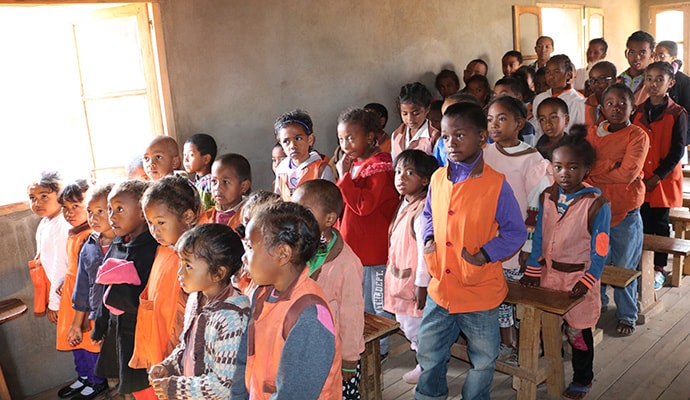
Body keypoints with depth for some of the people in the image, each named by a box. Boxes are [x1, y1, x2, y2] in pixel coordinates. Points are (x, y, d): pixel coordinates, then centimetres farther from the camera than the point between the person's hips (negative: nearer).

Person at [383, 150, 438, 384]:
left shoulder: (422, 209, -22)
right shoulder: (404, 205, 9)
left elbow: (424, 248, -23)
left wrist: (421, 284, -21)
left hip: (414, 281, -10)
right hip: (400, 278, 10)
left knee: (414, 326, 3)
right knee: (405, 324, 21)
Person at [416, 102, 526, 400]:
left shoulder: (495, 185, -16)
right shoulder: (437, 178, -2)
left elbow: (516, 232, -10)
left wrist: (483, 254, -21)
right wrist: (428, 240, -3)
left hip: (480, 294, -4)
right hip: (439, 289, 4)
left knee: (483, 361, 19)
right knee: (428, 356, 18)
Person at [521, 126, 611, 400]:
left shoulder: (596, 203, -15)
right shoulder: (547, 197, -1)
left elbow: (600, 249, -12)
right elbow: (538, 236, 4)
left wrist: (587, 282, -16)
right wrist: (533, 271, 0)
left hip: (578, 278, -4)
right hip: (548, 273, 4)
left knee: (578, 331, 10)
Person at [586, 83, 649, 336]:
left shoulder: (638, 136, -8)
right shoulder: (592, 134, 5)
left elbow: (627, 173, -19)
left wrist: (595, 169, -11)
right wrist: (611, 166, -17)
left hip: (625, 213, -3)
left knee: (624, 267, 9)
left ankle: (627, 315, 27)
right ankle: (596, 305, 35)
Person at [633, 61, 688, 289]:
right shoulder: (638, 112, 4)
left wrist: (657, 177, -14)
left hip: (664, 180, -3)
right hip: (640, 180, 3)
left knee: (660, 224, 5)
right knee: (643, 223, 8)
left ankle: (659, 268, 19)